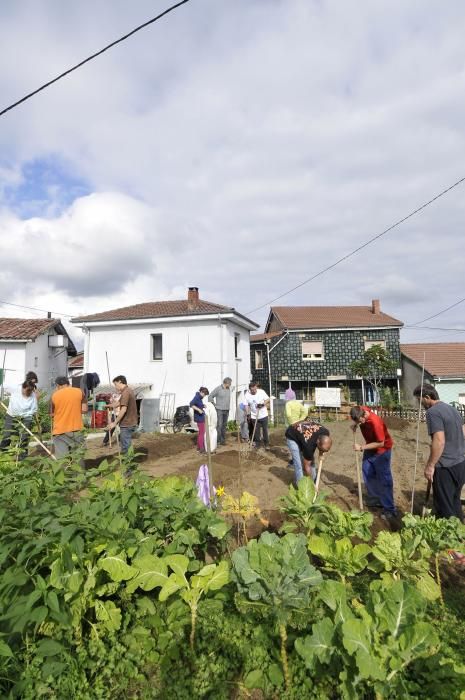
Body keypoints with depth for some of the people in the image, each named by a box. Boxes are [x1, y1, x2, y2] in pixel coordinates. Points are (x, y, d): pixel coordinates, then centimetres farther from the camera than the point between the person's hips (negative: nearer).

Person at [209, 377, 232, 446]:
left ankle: (223, 440, 18)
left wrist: (228, 407, 11)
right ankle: (218, 440, -1)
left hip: (226, 410, 6)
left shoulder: (228, 389, 7)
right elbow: (210, 397, -7)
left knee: (224, 425, 11)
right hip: (220, 410, -6)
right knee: (219, 425, -7)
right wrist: (215, 405, -5)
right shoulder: (218, 389, -11)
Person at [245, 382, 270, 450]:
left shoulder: (261, 392, -12)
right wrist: (248, 414, -8)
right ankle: (257, 443, 23)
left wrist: (263, 404, -21)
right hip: (254, 416, 1)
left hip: (263, 415, -1)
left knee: (265, 430, 7)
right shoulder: (247, 395, -8)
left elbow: (268, 399, -4)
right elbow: (247, 406, -2)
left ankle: (266, 444, 18)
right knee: (256, 430, 8)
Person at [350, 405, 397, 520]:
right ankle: (375, 499, 30)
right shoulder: (361, 410, -17)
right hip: (370, 447, 8)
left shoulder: (375, 422, -36)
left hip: (382, 449, -8)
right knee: (367, 472, 14)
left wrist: (361, 447, -27)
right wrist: (355, 425, -10)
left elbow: (380, 443, -27)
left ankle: (389, 509, 3)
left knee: (383, 478, -5)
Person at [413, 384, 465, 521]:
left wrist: (430, 465, -17)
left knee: (444, 507, 4)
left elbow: (439, 441, -24)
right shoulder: (452, 409, 11)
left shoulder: (433, 412, -18)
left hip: (446, 467, -9)